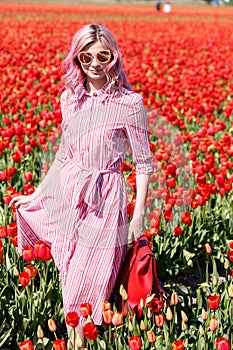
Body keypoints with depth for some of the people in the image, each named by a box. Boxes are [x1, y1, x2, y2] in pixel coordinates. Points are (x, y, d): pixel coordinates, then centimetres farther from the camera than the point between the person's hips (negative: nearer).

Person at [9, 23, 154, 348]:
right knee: (68, 281, 11)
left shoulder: (129, 103, -9)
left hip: (103, 202, -5)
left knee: (84, 291, 2)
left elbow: (143, 164, -4)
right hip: (65, 196, 5)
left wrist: (139, 216, -9)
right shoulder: (70, 98, 6)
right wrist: (36, 194, 18)